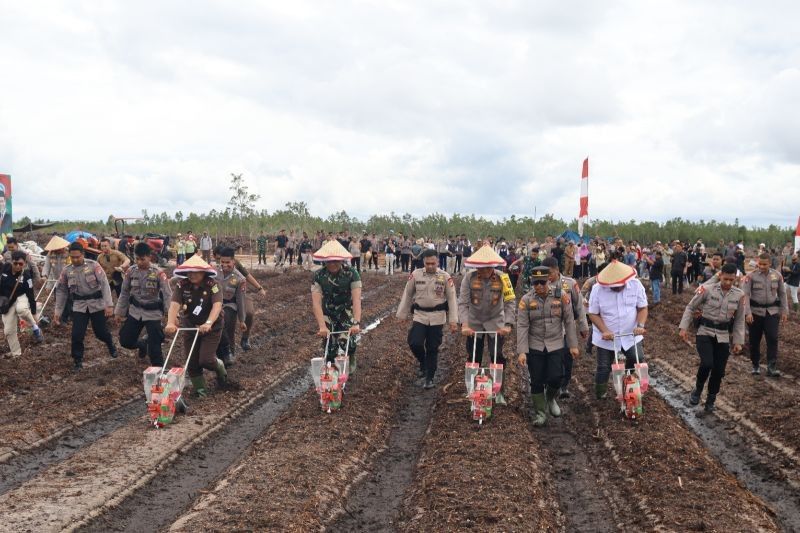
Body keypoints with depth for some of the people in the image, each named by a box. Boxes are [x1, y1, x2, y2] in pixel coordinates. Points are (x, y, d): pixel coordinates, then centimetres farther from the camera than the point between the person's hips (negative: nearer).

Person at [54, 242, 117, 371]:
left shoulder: (93, 266, -12)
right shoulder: (66, 271, -2)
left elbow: (104, 284, -14)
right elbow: (61, 291, 7)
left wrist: (109, 304, -22)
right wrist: (58, 312, 5)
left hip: (97, 304, -2)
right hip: (79, 306, 2)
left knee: (101, 332, 8)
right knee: (77, 335, -5)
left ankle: (110, 344, 42)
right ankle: (78, 361, 12)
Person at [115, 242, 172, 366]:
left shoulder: (158, 273, -16)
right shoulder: (131, 271, -5)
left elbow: (168, 295, -14)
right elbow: (124, 293, 7)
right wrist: (119, 312, 9)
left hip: (153, 313, -4)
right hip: (135, 311, 4)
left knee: (154, 346, -6)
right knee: (125, 341, 7)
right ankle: (143, 344, 39)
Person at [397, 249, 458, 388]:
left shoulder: (445, 277, -6)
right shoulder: (415, 275, -3)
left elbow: (452, 298, -3)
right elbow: (407, 295, 6)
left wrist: (453, 321, -8)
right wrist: (402, 314, 8)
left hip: (437, 317, -1)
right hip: (420, 315, 1)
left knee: (433, 349, 4)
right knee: (415, 343, -13)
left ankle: (429, 378, 19)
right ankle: (423, 363, 19)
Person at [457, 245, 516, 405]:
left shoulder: (502, 278, -18)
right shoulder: (469, 278, -17)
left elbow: (510, 302, -18)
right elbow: (463, 303, -20)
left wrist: (508, 325, -29)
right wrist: (464, 325, -31)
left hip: (495, 322, -1)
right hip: (474, 323, 1)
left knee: (497, 356, -9)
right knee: (473, 358, 8)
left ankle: (500, 392, 6)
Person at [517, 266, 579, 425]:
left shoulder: (561, 296, -6)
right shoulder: (526, 300, -8)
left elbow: (569, 322, 0)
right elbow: (522, 327, -9)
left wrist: (573, 345, 0)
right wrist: (521, 351, -14)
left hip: (556, 346, 0)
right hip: (534, 347, 0)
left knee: (556, 378, -8)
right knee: (537, 381, 3)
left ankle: (550, 399, 26)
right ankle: (540, 413, 22)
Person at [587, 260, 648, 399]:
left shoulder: (636, 285, -12)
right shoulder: (598, 289, -17)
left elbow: (642, 308, -2)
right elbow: (593, 314, -10)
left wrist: (640, 325, -19)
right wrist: (605, 331, -22)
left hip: (631, 335, 1)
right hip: (606, 337, -1)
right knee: (604, 368, 4)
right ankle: (600, 397, 25)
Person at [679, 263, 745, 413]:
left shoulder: (739, 295, -2)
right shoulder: (707, 289, -10)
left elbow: (739, 320, 7)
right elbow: (690, 307, -1)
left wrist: (738, 341, 5)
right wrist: (683, 327, -7)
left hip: (723, 336, 3)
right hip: (705, 332, -3)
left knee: (718, 371, 5)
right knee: (707, 363, -22)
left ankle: (711, 400, 27)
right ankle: (698, 389, 7)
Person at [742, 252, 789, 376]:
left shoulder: (777, 276, 1)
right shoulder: (751, 276, -8)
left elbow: (782, 294, 9)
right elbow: (745, 295, -11)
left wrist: (785, 311, 5)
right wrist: (748, 313, -18)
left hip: (772, 311, 1)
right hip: (755, 311, -1)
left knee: (772, 338, -8)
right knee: (755, 340, 7)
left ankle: (772, 367, -7)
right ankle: (756, 365, 22)